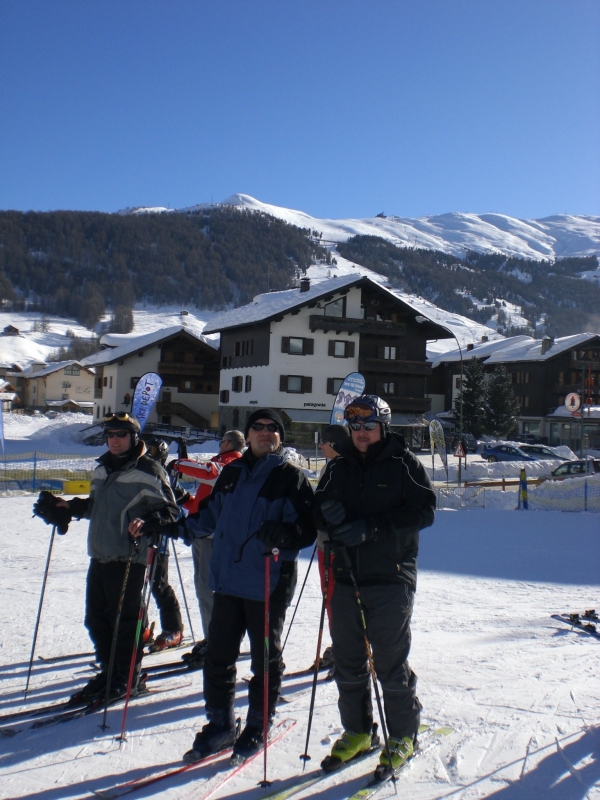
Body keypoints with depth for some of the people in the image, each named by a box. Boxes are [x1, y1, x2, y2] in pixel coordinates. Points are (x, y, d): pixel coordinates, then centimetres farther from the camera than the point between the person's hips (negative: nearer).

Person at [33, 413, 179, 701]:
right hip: (99, 556, 8)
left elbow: (170, 512, -13)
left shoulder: (148, 471, -10)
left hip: (129, 559, -8)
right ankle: (108, 671, 28)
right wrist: (69, 508, 16)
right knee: (95, 619, 13)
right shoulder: (103, 468, 15)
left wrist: (146, 522, -30)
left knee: (123, 620, 0)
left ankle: (126, 677, 16)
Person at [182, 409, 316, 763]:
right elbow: (210, 517, 22)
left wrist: (283, 534, -31)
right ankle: (220, 725, 27)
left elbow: (308, 529, -12)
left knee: (266, 658, 9)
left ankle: (258, 727, 26)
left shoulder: (293, 477, -4)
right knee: (218, 655, 10)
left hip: (269, 584, -5)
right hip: (228, 580, 5)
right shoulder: (232, 473, 12)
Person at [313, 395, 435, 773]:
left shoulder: (403, 463, -1)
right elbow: (318, 508, 14)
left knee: (391, 661, 2)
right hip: (345, 576, 5)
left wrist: (371, 527, -18)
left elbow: (425, 510, -10)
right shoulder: (339, 467, 12)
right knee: (347, 660, 11)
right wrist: (326, 514, -12)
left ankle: (403, 735, 20)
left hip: (390, 578, -4)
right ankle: (357, 730, 29)